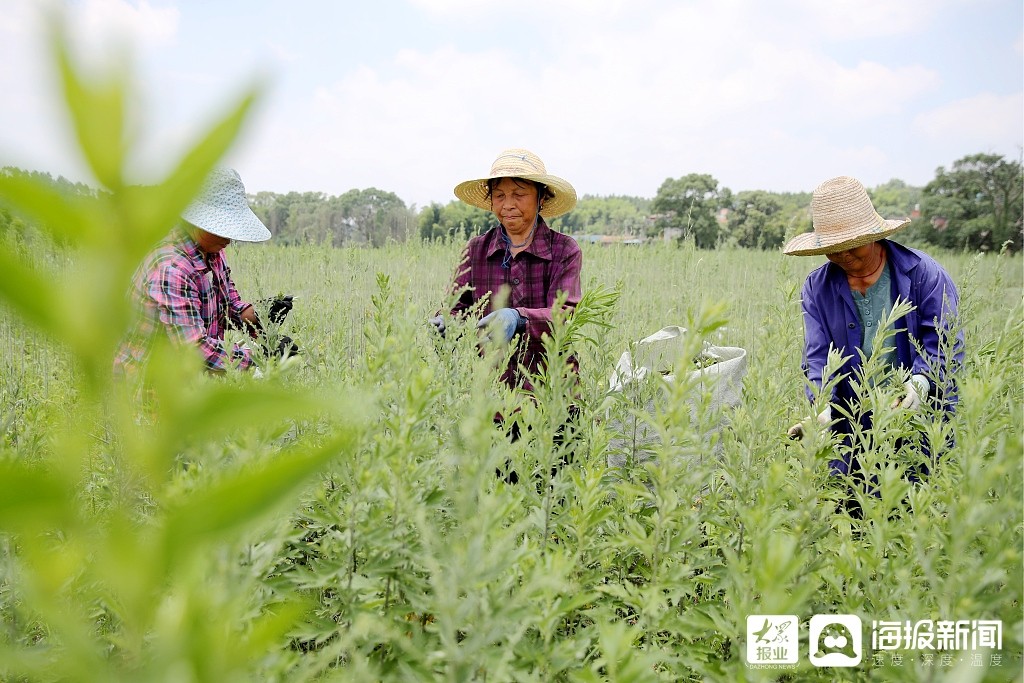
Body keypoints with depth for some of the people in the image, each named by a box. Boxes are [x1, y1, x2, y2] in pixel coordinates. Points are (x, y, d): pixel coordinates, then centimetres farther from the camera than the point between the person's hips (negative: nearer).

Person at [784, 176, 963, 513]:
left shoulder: (925, 273, -2)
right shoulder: (817, 288, 4)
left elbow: (944, 342, -7)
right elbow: (818, 357, -4)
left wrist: (921, 383, -27)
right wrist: (821, 410, -21)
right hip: (853, 434, 2)